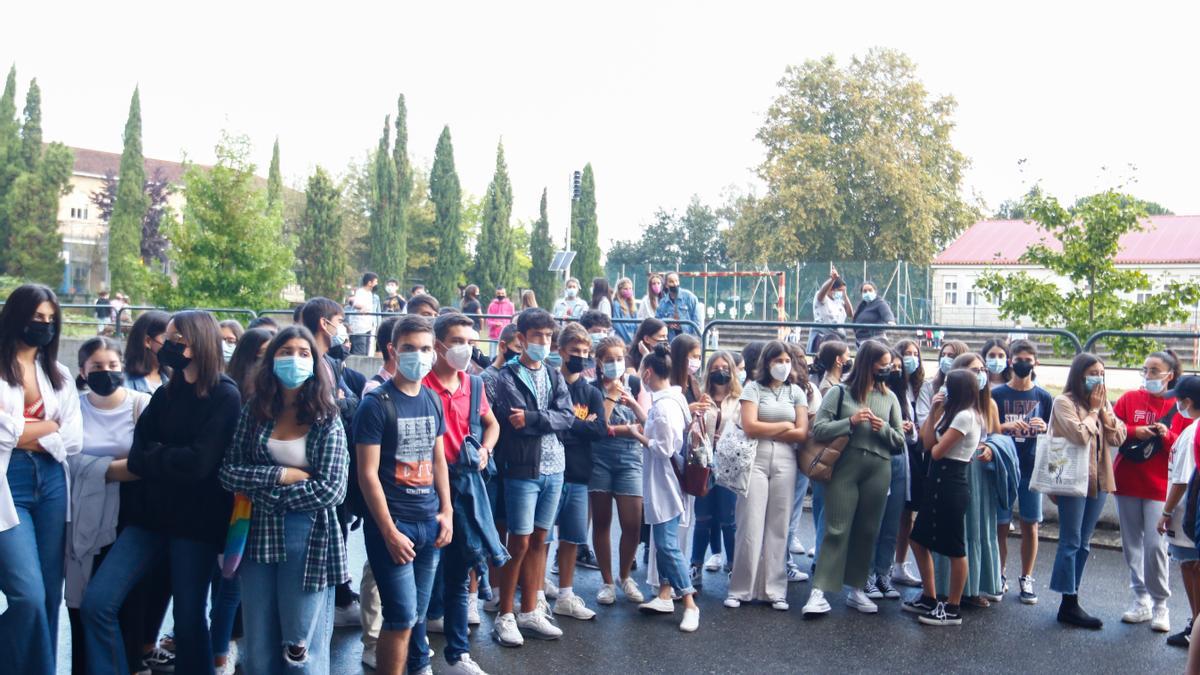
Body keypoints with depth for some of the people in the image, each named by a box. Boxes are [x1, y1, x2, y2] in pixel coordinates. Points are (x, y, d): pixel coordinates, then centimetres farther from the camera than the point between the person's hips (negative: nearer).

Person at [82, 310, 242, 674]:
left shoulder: (225, 396, -9)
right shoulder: (166, 394, 12)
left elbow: (198, 463, -17)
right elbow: (138, 448, 4)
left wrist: (149, 460, -5)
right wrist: (167, 457, -14)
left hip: (196, 522, -6)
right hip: (152, 513, 6)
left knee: (188, 620, 5)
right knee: (96, 603, -5)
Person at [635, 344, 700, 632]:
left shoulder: (664, 405, -21)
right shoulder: (667, 400, 8)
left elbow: (664, 448, -23)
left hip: (664, 482, -10)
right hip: (660, 482, 10)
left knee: (667, 543, -6)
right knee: (662, 541, 16)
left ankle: (690, 605, 1)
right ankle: (664, 595, 26)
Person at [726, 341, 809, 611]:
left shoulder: (796, 392, 12)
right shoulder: (753, 388, 3)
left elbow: (802, 433, 2)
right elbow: (750, 427, -9)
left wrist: (765, 432, -4)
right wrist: (784, 426, -1)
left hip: (785, 462, 3)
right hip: (755, 461, -3)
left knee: (778, 528, 3)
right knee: (750, 526, -4)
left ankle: (774, 590, 10)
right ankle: (740, 589, 4)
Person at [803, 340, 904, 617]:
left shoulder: (889, 398, 11)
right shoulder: (839, 392, 0)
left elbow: (900, 440, 12)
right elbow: (818, 430, -6)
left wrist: (883, 428, -8)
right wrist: (850, 421, -17)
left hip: (878, 471, 4)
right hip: (844, 469, -3)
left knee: (867, 532, 9)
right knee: (836, 530, -6)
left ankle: (856, 589, 20)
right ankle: (819, 591, -5)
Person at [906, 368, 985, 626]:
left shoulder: (965, 416, -16)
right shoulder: (954, 414, 15)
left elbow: (937, 451, -16)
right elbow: (928, 442, 8)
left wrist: (935, 445, 6)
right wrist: (934, 411, 4)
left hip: (950, 484, -11)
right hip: (939, 482, 11)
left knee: (954, 548, 0)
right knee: (919, 539, 15)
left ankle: (952, 609, 9)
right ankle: (929, 598, 26)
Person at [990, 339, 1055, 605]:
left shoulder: (1044, 397, 5)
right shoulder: (997, 394, 1)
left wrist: (1044, 429, -13)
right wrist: (1007, 426, -18)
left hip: (1032, 468, 1)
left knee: (1030, 525, 6)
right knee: (1001, 525, 4)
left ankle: (1026, 579, 17)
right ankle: (998, 577, 16)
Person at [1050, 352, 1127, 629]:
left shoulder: (1102, 402, 12)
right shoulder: (1064, 402, -8)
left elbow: (1119, 438, 6)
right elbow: (1080, 435, -20)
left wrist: (1104, 410, -4)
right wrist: (1093, 410, -8)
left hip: (1098, 480, 7)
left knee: (1083, 544, 11)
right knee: (1071, 542, -3)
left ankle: (1071, 600, 19)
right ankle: (1069, 605, 2)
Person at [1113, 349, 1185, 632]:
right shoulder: (1129, 398, 5)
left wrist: (1167, 436, -17)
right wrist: (1135, 431, -13)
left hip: (1160, 486, -2)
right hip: (1127, 482, 2)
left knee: (1155, 545, -10)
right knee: (1132, 544, 7)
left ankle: (1160, 605, 6)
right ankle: (1141, 601, 19)